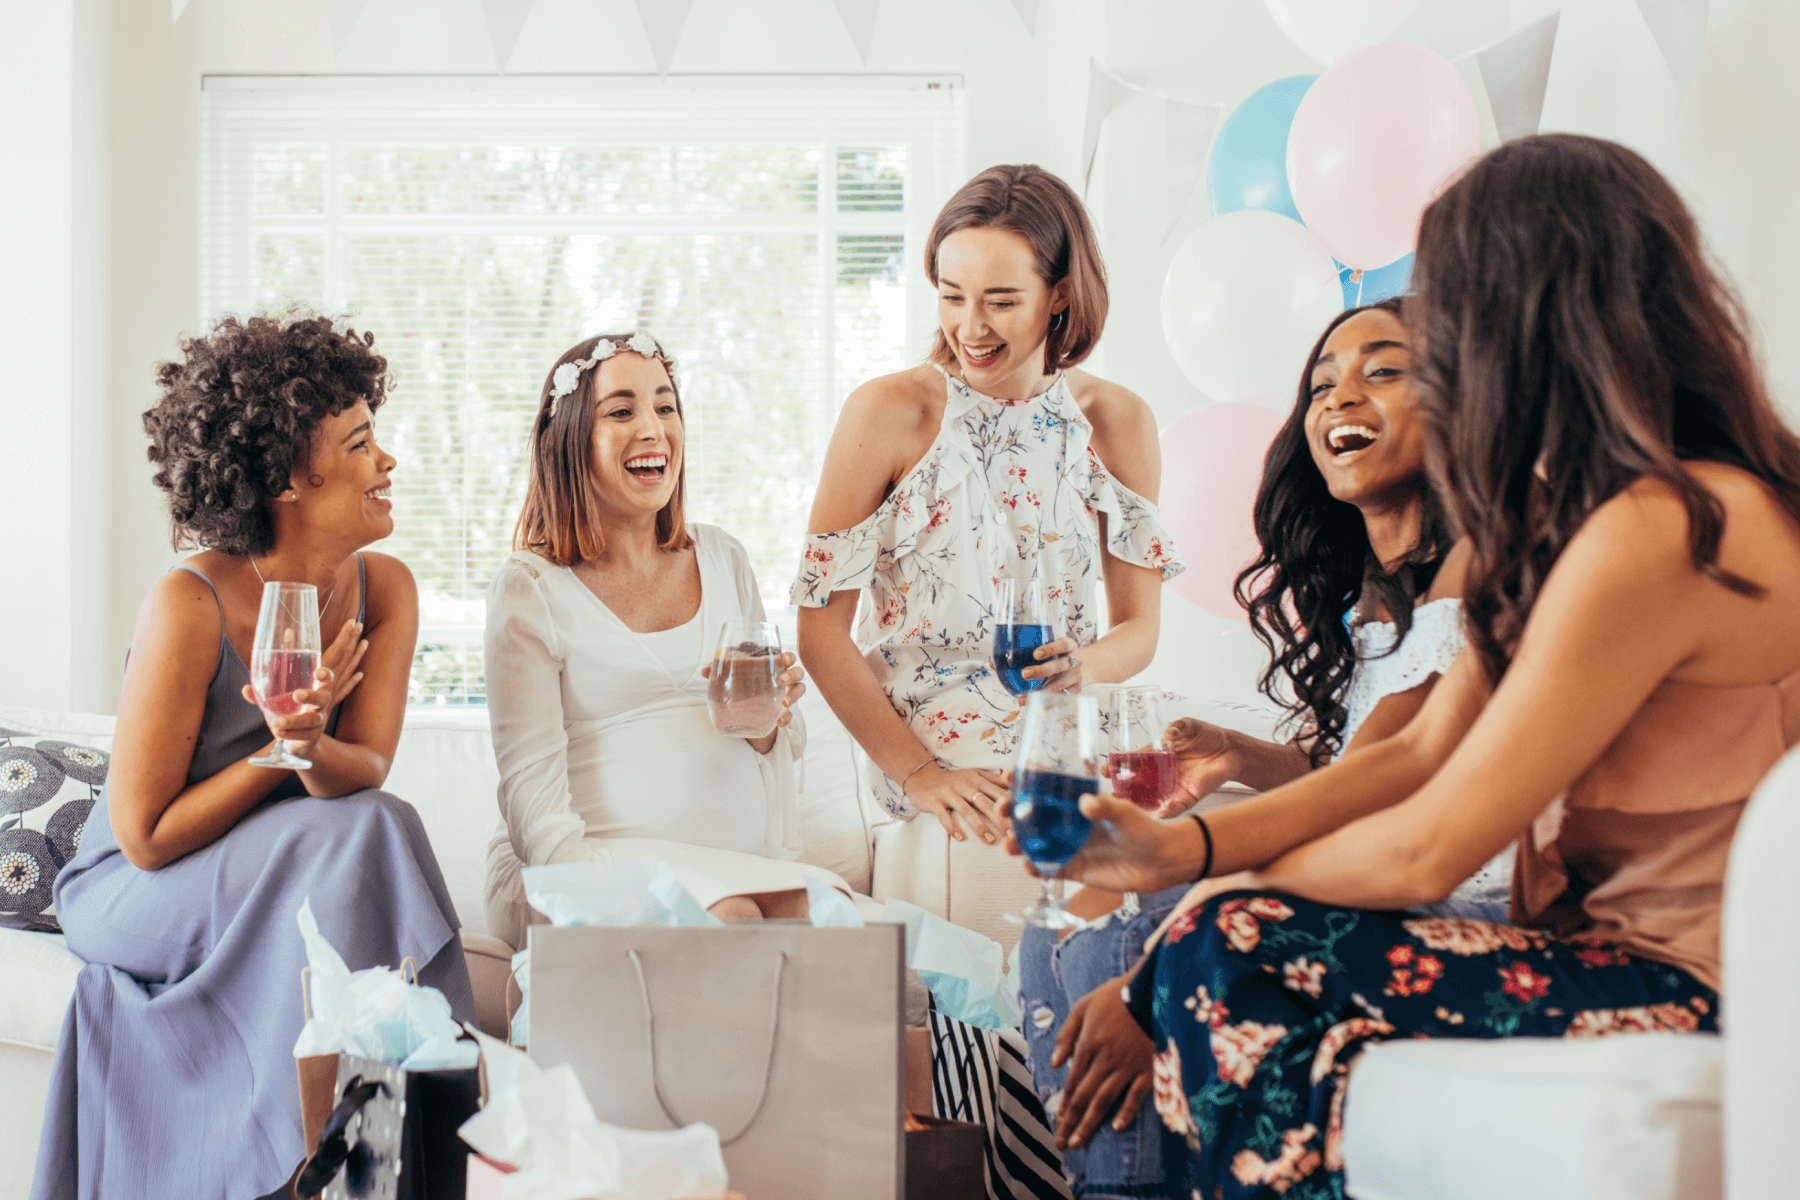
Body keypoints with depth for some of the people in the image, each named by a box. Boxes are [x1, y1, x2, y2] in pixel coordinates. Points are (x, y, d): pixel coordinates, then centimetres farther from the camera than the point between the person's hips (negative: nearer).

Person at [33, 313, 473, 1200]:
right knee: (364, 836, -29)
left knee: (368, 828, -29)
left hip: (295, 879, 5)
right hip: (135, 894, -5)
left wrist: (313, 747, -35)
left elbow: (365, 770, -13)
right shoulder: (189, 606, -23)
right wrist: (286, 752, -18)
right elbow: (146, 837, -19)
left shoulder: (385, 588, -5)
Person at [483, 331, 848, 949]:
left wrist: (769, 721, -3)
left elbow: (788, 749, 21)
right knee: (729, 919, -34)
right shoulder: (530, 587, -2)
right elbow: (532, 796, -8)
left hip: (746, 860, 5)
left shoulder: (721, 557, 15)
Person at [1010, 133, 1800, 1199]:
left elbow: (1427, 850, -19)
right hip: (1623, 962, 9)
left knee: (1230, 955, -15)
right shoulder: (1571, 516, 11)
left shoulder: (1655, 535, -22)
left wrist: (1229, 882, -2)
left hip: (1689, 1000, -9)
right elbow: (1421, 754, 6)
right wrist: (1187, 846, -4)